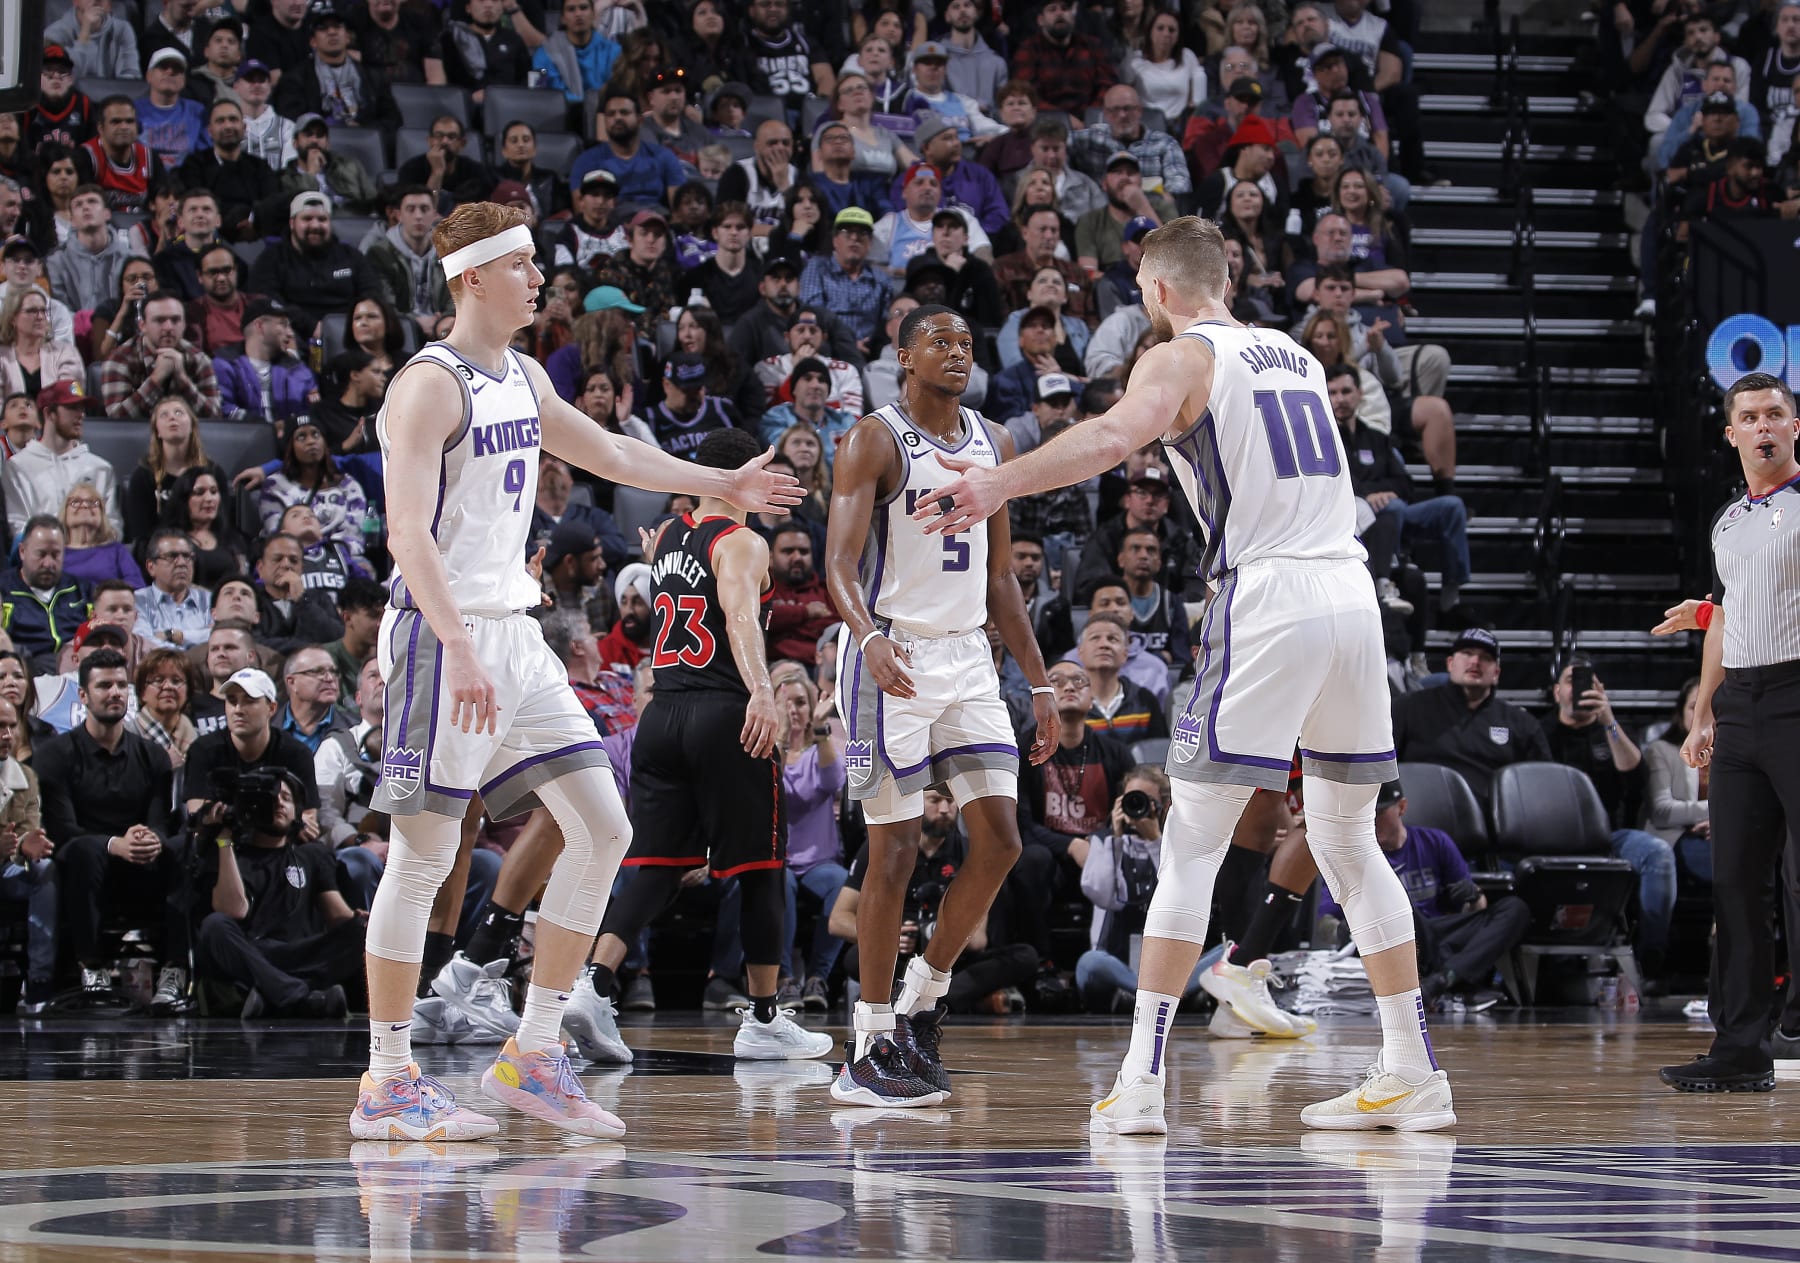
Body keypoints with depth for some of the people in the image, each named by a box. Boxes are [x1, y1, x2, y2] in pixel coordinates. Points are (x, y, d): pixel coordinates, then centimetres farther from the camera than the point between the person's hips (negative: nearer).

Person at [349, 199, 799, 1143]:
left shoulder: (523, 378, 14)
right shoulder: (429, 386, -13)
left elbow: (608, 453, 30)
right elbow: (409, 535, -21)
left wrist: (725, 484, 35)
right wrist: (462, 652, -31)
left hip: (515, 636, 9)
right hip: (445, 637, -9)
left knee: (602, 831, 5)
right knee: (424, 856, -5)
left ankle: (531, 1057, 12)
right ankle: (387, 1084, 2)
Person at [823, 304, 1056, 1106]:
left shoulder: (994, 445, 12)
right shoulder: (874, 441, -8)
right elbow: (839, 563, -17)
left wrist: (1038, 683, 13)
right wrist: (870, 638, -36)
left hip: (967, 657, 6)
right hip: (893, 659, -6)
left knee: (1000, 838, -1)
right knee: (895, 849, -6)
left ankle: (920, 1004, 15)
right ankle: (869, 1049, 1)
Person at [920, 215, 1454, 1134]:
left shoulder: (1180, 358, 0)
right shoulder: (1296, 356, 22)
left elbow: (1116, 435, -21)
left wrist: (996, 485, -31)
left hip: (1268, 596, -6)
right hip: (1352, 588, 6)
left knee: (1193, 844, -3)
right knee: (1349, 842, 16)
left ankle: (1141, 1081, -7)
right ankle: (1412, 1072, 15)